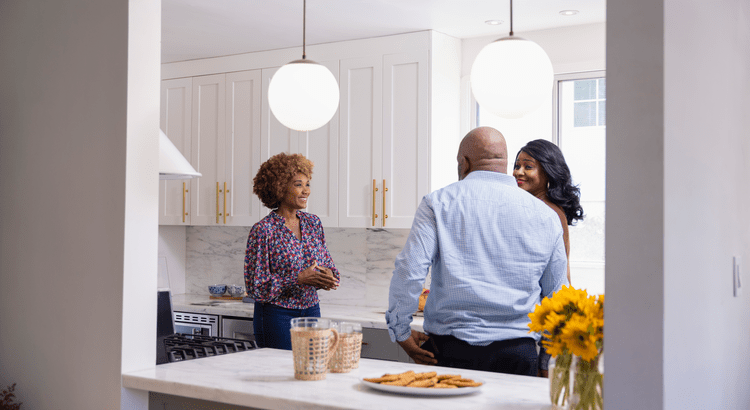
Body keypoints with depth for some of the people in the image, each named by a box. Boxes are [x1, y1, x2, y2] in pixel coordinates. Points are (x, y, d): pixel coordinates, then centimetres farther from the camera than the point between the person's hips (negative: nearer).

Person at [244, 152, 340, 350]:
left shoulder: (313, 223, 5)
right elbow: (256, 286, -14)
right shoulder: (263, 230, -13)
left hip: (311, 311, 6)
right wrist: (300, 279, -21)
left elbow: (328, 265, 14)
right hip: (276, 316, -5)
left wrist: (327, 277, -10)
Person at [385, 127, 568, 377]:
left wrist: (401, 333, 3)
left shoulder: (438, 203, 1)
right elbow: (557, 296, 14)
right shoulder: (545, 215, 8)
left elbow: (409, 271, -8)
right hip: (518, 352, 2)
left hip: (451, 348, -2)